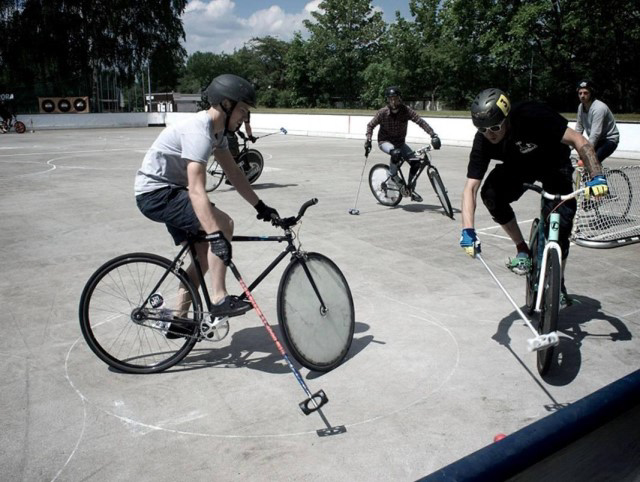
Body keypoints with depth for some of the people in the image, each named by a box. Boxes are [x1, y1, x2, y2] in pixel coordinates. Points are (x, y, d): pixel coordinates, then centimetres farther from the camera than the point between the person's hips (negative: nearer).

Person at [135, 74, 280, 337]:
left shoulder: (217, 129, 4)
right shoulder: (199, 130, -26)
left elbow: (233, 173, 7)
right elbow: (196, 190, -37)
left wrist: (260, 206, 2)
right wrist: (215, 235, -44)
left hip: (170, 192, 10)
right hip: (155, 193, -10)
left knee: (205, 255, 9)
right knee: (224, 223, -24)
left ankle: (178, 322, 21)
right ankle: (219, 300, -16)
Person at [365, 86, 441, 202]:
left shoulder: (406, 110, -15)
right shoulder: (382, 112, -16)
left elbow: (421, 121, -21)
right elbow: (370, 125, -2)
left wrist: (433, 135, -32)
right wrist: (368, 141, -13)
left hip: (400, 142, 3)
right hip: (385, 141, -3)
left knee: (415, 161, -15)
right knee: (396, 153, -37)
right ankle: (393, 174, -7)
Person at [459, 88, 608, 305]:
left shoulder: (531, 115, -36)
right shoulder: (483, 140, -25)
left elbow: (578, 140, -31)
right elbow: (470, 187, -28)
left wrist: (597, 177, -44)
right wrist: (468, 231, -39)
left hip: (553, 165, -2)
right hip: (517, 167, 3)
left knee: (561, 222, -15)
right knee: (490, 194, -27)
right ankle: (522, 249, -6)